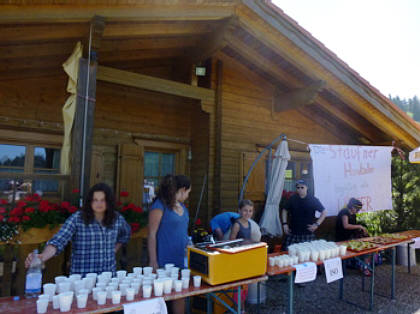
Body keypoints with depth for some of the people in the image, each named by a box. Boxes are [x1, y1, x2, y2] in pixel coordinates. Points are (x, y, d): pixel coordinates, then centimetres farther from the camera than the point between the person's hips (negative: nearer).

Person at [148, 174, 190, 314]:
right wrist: (153, 262, -15)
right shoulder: (159, 205, -11)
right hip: (165, 261, -7)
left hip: (182, 259, 7)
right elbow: (152, 234, -13)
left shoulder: (182, 206, 12)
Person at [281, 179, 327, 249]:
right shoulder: (292, 199, 2)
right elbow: (284, 210, 13)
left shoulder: (313, 200, -2)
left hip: (307, 234, -1)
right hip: (292, 234, 2)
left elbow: (324, 212, 4)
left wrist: (317, 224, -5)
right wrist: (285, 224, 4)